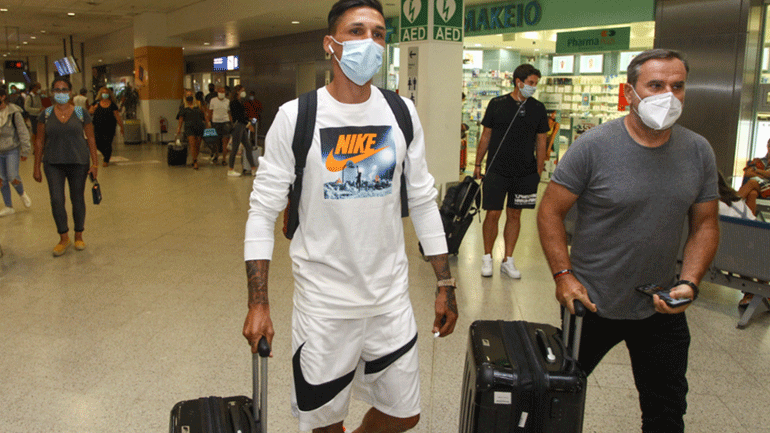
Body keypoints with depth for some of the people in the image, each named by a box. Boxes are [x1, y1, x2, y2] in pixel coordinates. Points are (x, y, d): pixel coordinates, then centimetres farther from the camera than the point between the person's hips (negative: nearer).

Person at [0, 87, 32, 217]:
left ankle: (22, 194, 20)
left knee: (13, 178, -13)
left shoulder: (13, 112, -10)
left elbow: (23, 132, -6)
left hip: (12, 150, -4)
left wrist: (25, 151, -6)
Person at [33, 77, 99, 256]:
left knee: (77, 199, 6)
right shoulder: (45, 115, 3)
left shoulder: (81, 113, 0)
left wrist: (94, 164, -2)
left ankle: (79, 236, 22)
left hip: (78, 162, -1)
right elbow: (39, 142, 7)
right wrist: (37, 167, 5)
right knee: (56, 200, -6)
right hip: (53, 163, 1)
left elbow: (90, 139, 3)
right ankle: (64, 238, 9)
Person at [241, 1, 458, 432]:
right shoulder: (296, 117, -9)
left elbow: (423, 201, 7)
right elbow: (264, 211, -6)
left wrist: (446, 285, 6)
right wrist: (258, 304, -10)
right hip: (324, 301, -3)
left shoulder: (402, 113, 1)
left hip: (392, 295, 3)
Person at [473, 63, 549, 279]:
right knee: (493, 214, -3)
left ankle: (508, 261, 18)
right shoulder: (496, 104, 1)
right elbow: (485, 136, 7)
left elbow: (541, 141, 10)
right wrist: (478, 164, 5)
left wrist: (539, 171, 6)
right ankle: (487, 257, 15)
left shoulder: (538, 108, 6)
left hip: (525, 172, 2)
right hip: (497, 170, -2)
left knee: (514, 215, 7)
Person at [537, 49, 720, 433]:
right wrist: (563, 275, -17)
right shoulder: (593, 146, -15)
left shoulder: (699, 152, -1)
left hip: (662, 308, 4)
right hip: (591, 302, -3)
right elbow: (550, 212, -10)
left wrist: (689, 282, -9)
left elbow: (705, 224, 5)